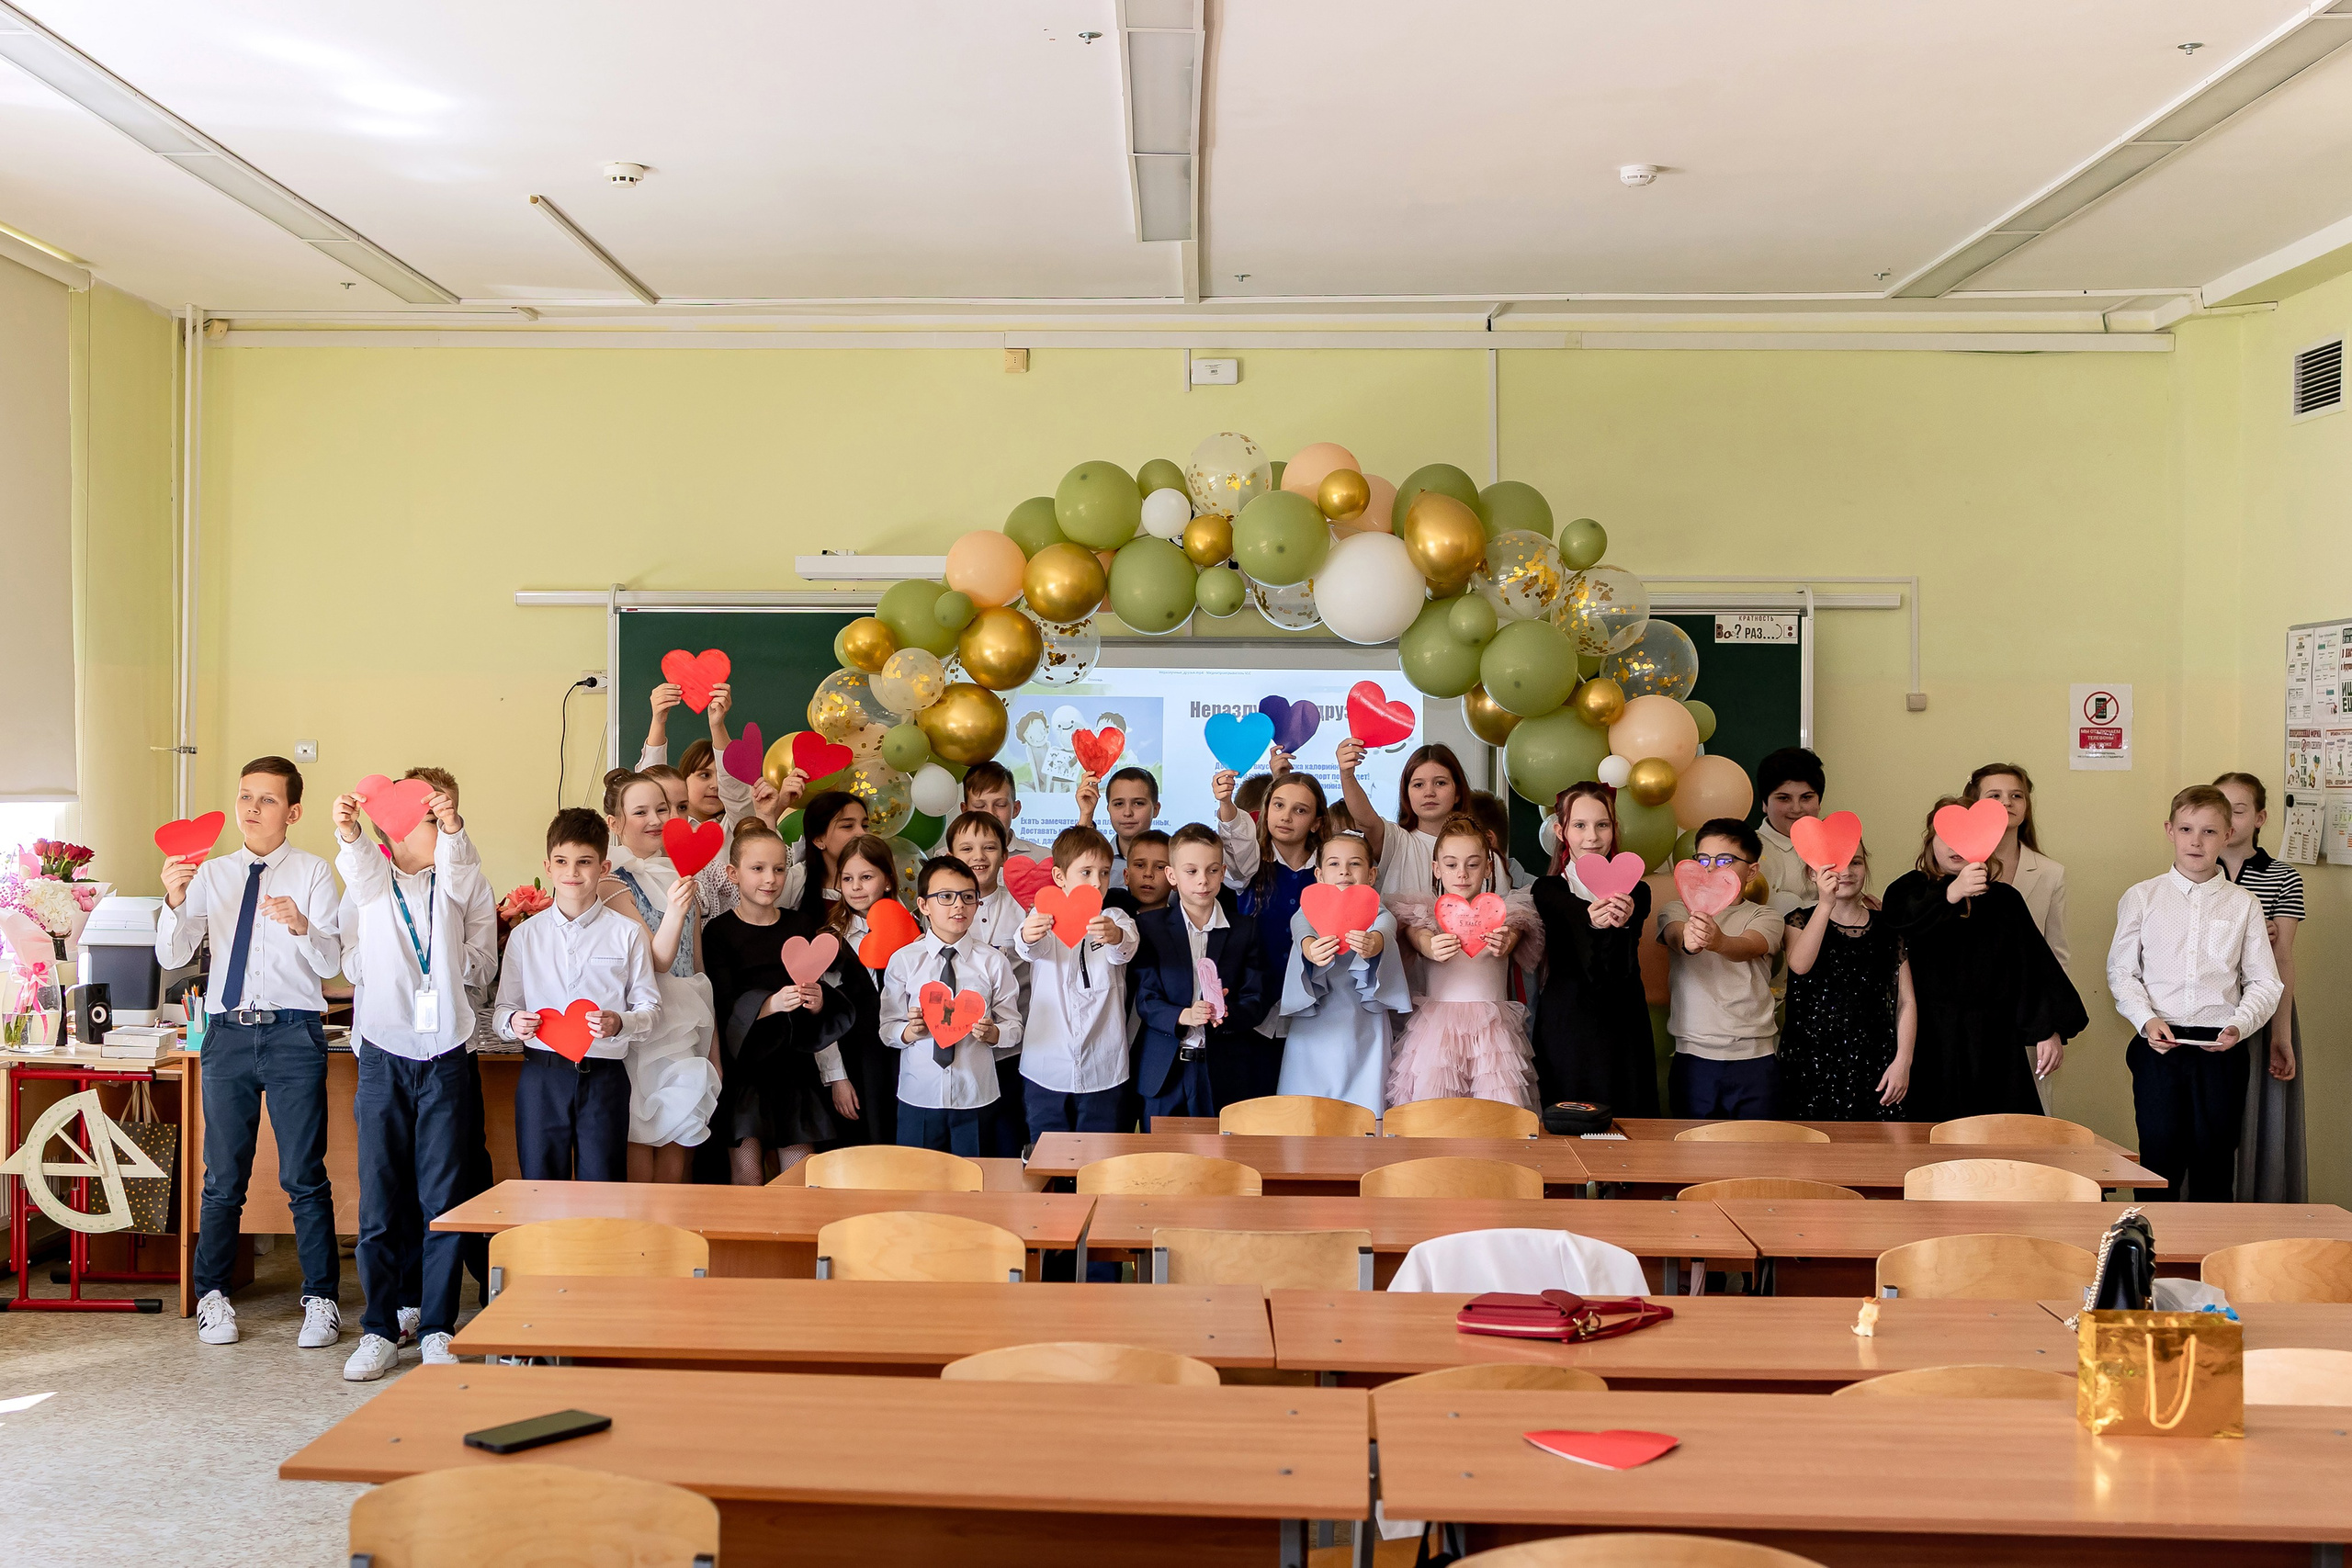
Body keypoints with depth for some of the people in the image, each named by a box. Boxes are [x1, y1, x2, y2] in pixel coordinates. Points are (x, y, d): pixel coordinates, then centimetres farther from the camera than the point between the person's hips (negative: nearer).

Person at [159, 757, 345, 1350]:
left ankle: (321, 1300, 10)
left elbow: (330, 962, -6)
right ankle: (212, 1297, 23)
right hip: (228, 1034, 3)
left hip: (295, 1034, -3)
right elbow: (171, 956, 3)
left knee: (305, 1177, 0)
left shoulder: (314, 873, 2)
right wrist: (174, 901, -15)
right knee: (223, 1177, 10)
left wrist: (302, 926, -27)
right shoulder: (210, 875, 10)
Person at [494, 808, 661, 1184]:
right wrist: (512, 1022, -11)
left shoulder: (627, 933, 4)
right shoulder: (525, 935, 8)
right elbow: (503, 1008, 11)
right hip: (540, 1076, 1)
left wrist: (619, 1023, -16)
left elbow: (649, 1007, 3)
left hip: (604, 1077, -1)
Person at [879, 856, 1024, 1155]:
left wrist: (992, 1033, -19)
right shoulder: (903, 961, 1)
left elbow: (1014, 1027, 1)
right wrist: (911, 1030, -18)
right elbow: (888, 1029, 2)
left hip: (975, 1096, 0)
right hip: (919, 1094, 0)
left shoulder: (993, 962, 0)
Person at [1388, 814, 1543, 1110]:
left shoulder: (1504, 914, 11)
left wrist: (1501, 947, -36)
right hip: (1436, 1026, 0)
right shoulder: (1423, 913, 10)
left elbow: (1508, 944, -11)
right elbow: (1421, 941, -12)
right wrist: (1433, 949, -37)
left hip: (1491, 1028, 1)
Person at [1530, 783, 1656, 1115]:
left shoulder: (1635, 892, 7)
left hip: (1621, 1027, 1)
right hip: (1564, 1025, -1)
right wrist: (1591, 922, -36)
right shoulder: (1547, 891, 3)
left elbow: (1623, 972, -7)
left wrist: (1622, 925, -27)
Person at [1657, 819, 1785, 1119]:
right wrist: (1687, 941, -39)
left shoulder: (1765, 916, 7)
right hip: (1692, 1058, 1)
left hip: (1753, 1058, -1)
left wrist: (1719, 942, -40)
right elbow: (1674, 935, -13)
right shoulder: (1677, 910, 10)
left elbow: (1747, 948, -15)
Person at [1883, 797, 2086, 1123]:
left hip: (1992, 1045, 2)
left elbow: (2034, 964, 5)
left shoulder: (2004, 898, 11)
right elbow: (1901, 923, -20)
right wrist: (1951, 894, -35)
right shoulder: (1910, 890, 4)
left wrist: (2049, 1029, -5)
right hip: (1931, 1043, -2)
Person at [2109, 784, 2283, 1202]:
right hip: (2158, 1043, 0)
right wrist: (2147, 1019, -11)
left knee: (2215, 1156, 7)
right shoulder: (2140, 897, 4)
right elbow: (2121, 971, 4)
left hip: (2220, 1047, 1)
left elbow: (2264, 983, 5)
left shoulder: (2244, 905, 5)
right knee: (2159, 1152, 2)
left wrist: (2239, 1025, -12)